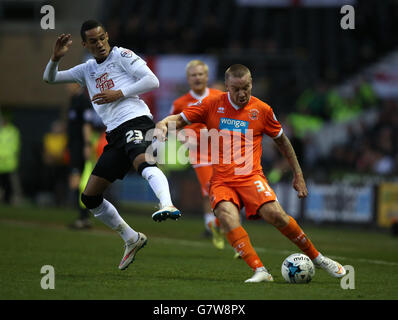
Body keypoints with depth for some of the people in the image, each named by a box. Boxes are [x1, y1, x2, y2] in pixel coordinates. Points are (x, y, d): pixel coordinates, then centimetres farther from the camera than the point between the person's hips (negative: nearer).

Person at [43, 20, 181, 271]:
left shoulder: (122, 55, 5)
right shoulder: (87, 70, 24)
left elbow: (152, 81, -5)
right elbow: (50, 79, 25)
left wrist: (119, 93, -12)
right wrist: (56, 58, 5)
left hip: (135, 121, -8)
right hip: (115, 135, 8)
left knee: (142, 161, -41)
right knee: (90, 196, 6)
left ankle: (167, 205, -65)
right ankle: (132, 239, 17)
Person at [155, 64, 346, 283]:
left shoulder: (262, 110, 6)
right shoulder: (213, 105, 6)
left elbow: (282, 141, 18)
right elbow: (180, 120, 10)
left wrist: (298, 175, 18)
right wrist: (163, 125, -13)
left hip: (250, 176, -1)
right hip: (221, 180, 1)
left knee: (274, 213, -25)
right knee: (227, 216, -31)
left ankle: (316, 257, -4)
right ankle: (260, 271, -35)